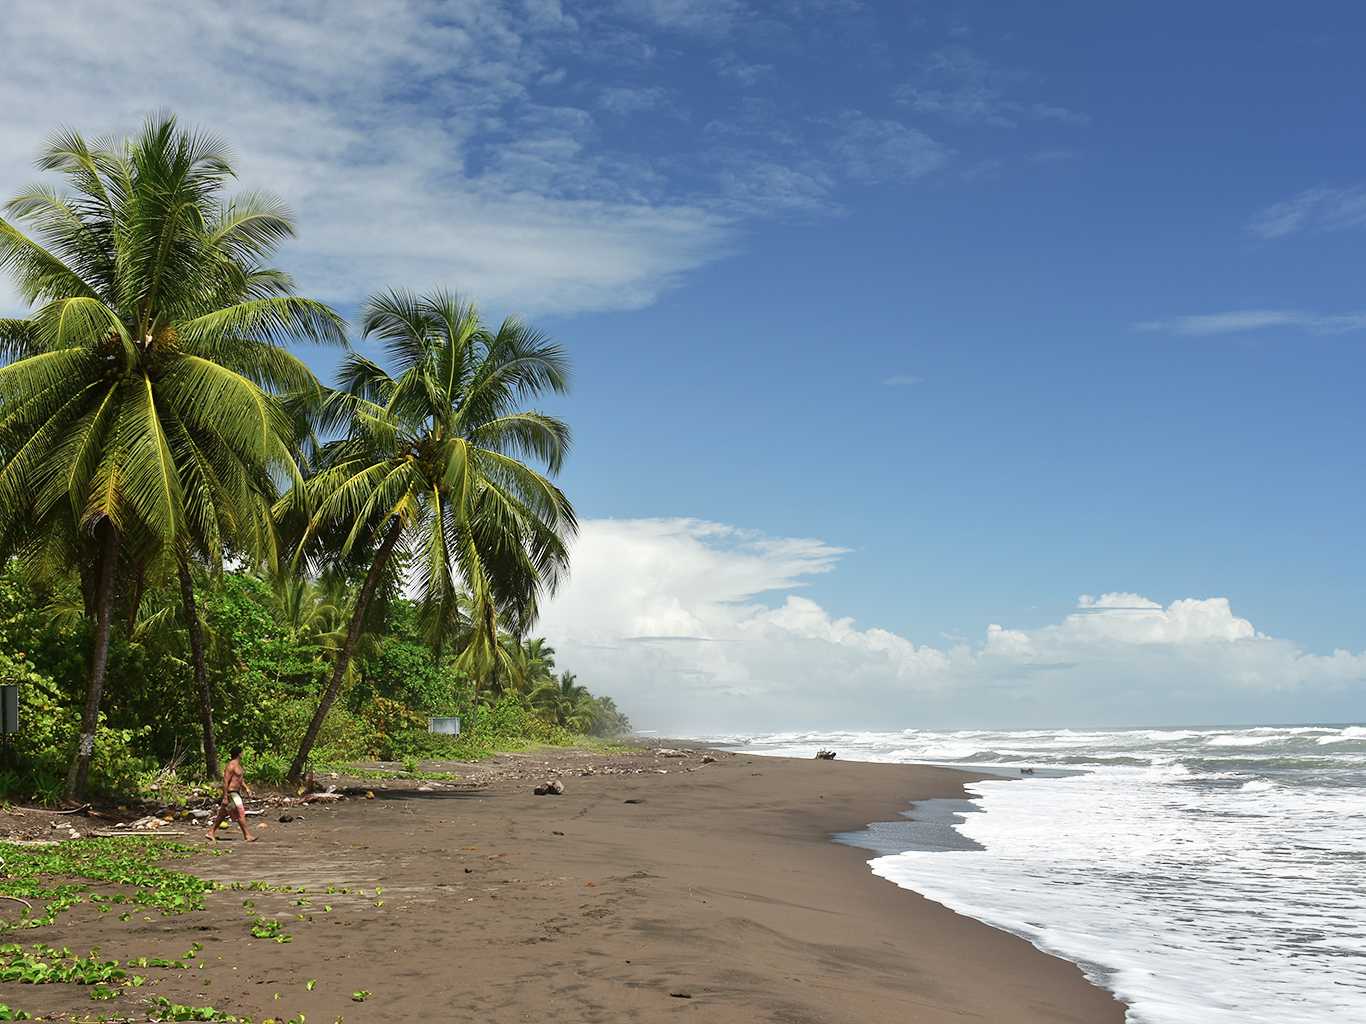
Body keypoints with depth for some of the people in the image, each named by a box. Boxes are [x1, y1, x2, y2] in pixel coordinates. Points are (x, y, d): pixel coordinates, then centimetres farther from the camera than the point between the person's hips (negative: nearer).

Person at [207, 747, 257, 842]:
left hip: (236, 793, 10)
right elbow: (225, 782, -21)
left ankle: (211, 833, 20)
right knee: (241, 814, -8)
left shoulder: (238, 765, 15)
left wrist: (246, 788, 15)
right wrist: (225, 798, -23)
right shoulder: (231, 766, -17)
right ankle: (247, 836, -5)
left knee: (222, 814, 14)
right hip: (231, 793, -10)